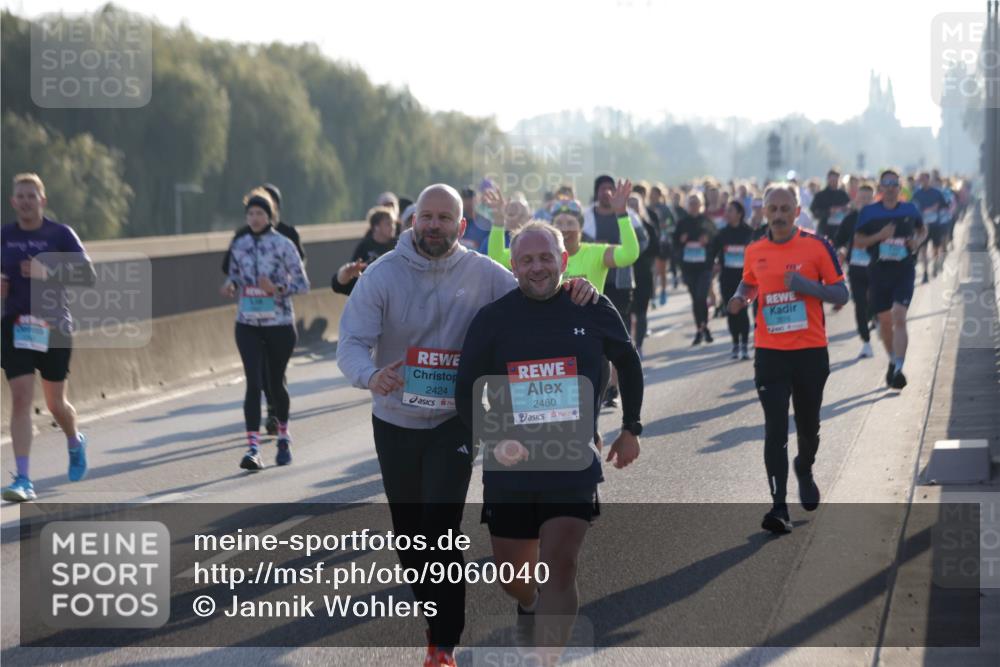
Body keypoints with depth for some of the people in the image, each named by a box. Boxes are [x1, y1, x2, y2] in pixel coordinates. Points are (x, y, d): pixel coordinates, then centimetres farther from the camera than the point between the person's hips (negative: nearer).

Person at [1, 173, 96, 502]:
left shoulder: (60, 234, -4)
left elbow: (88, 275, -10)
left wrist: (48, 273, -22)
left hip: (54, 327, -1)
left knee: (56, 403, 9)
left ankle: (75, 442, 44)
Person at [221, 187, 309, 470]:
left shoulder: (283, 245, -6)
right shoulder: (239, 245, 6)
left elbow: (302, 283, -5)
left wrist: (277, 289, -21)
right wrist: (231, 286, -5)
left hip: (279, 323, -2)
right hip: (247, 324, 2)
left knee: (276, 382, 9)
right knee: (253, 383, -10)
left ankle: (283, 436, 34)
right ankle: (253, 448, -14)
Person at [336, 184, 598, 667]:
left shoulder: (481, 273, -6)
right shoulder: (382, 274, -10)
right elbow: (351, 343, -16)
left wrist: (568, 291, -19)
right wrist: (370, 376, -39)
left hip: (454, 423, -1)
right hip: (395, 423, 2)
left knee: (442, 529, -14)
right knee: (409, 532, 14)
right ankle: (433, 611, 38)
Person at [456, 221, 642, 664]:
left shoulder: (594, 311, -2)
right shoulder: (492, 319, -4)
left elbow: (627, 363, 16)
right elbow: (467, 392, -1)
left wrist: (631, 429, 17)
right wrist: (493, 440, -16)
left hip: (574, 465, -1)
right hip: (510, 464, 1)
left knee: (559, 566, -16)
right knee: (513, 577, 13)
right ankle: (530, 606, 49)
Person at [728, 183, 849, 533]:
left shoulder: (817, 246, -5)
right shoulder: (754, 251, 4)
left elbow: (841, 294, -3)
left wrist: (808, 286, -20)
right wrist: (740, 298, 0)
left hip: (810, 352, -1)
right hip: (770, 353, 1)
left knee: (808, 426, 15)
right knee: (774, 432, -8)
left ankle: (804, 470, 47)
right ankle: (779, 507, -9)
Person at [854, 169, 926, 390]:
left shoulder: (910, 210, 4)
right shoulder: (869, 212, 0)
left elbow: (923, 230, 20)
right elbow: (858, 241, 1)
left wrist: (917, 242, -2)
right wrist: (879, 236, -15)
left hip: (905, 270, -1)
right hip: (879, 271, 1)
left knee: (899, 317, -16)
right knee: (884, 320, 11)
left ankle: (898, 368, -21)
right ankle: (893, 360, 35)